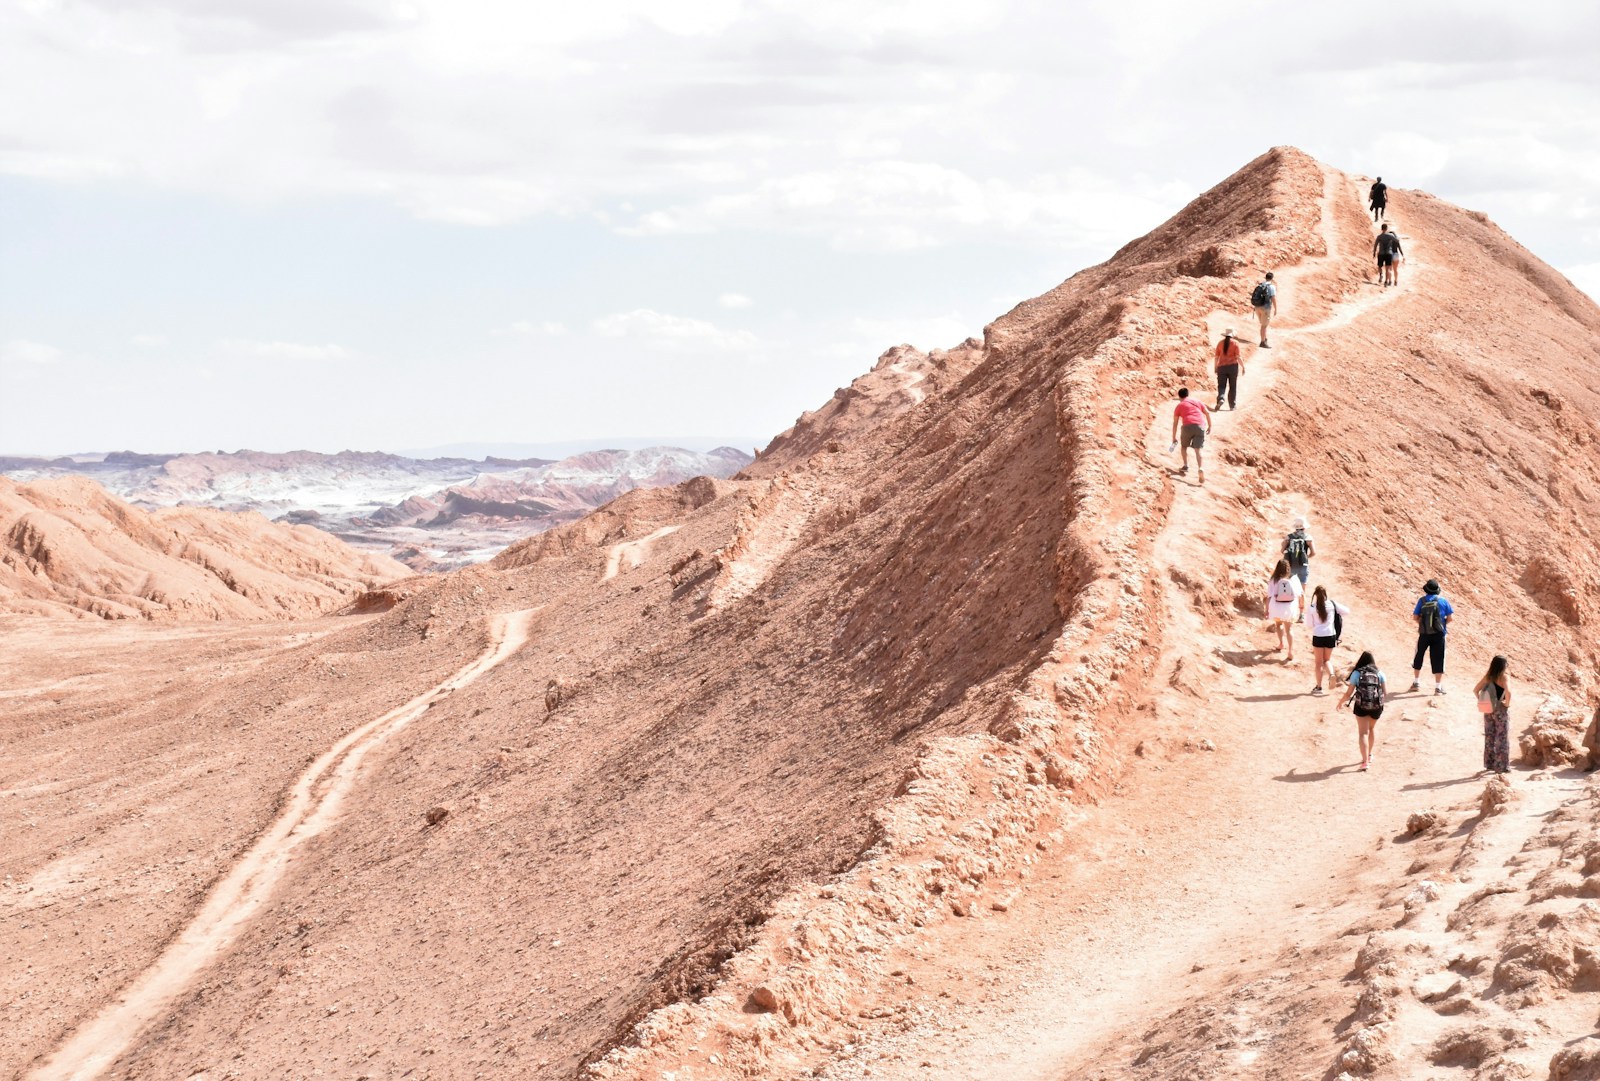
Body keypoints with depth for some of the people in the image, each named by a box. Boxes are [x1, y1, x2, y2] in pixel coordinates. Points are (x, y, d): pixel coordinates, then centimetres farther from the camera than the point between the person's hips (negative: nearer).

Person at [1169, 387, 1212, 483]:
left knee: (1184, 446, 24)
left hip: (1188, 426, -2)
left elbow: (1175, 423, 19)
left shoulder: (1179, 406, 20)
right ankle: (1201, 468, -22)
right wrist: (1209, 426, 19)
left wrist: (1174, 438, 24)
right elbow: (1207, 412, 14)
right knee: (1198, 450, 0)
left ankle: (1186, 467, 20)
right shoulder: (1197, 402, 25)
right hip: (1200, 426, 2)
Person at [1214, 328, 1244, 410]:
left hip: (1222, 366, 1)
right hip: (1233, 366, -1)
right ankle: (1232, 405, 10)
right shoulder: (1235, 343, -4)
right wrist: (1243, 366, 0)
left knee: (1221, 385, 2)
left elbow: (1217, 357, 5)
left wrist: (1215, 367, 16)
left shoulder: (1220, 343, 3)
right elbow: (1238, 357, -8)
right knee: (1233, 386, 8)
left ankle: (1220, 398, -25)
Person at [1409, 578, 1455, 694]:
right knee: (1437, 660, 3)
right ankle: (1438, 687, 2)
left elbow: (1416, 617, -2)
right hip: (1438, 634, -1)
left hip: (1424, 633, 1)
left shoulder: (1422, 600, -2)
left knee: (1418, 657, 19)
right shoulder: (1443, 601, -2)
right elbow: (1449, 618, -1)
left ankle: (1416, 682, 27)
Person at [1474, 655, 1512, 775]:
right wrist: (1507, 703, -15)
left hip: (1488, 710, 5)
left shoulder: (1487, 677, 1)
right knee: (1502, 738, 4)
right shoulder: (1503, 677, -16)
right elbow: (1508, 692, -31)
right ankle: (1502, 766, 6)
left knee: (1489, 737, 16)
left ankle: (1489, 763, 24)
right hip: (1501, 710, -5)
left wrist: (1482, 702, 9)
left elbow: (1475, 690, 3)